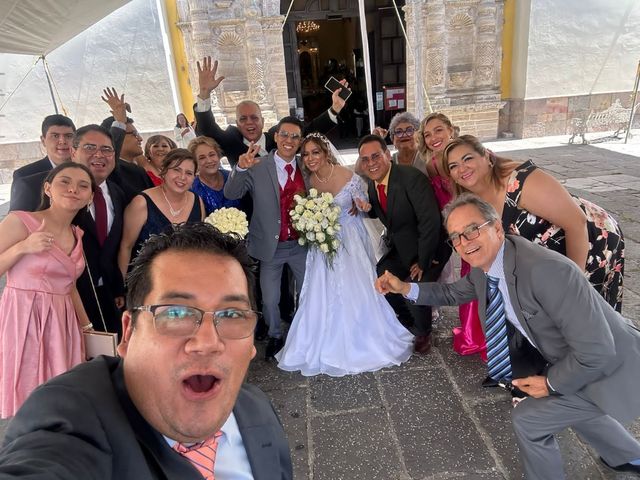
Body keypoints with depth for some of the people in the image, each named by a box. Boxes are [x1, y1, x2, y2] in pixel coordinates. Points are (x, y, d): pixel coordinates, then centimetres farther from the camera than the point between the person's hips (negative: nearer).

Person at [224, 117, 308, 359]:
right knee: (270, 299, 12)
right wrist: (240, 168, -39)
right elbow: (231, 194, -21)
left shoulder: (306, 168, 0)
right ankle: (275, 336, 38)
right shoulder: (257, 167, -11)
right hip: (271, 246, -2)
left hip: (301, 244, 3)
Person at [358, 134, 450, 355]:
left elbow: (430, 221, -26)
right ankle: (406, 317, 28)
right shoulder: (371, 183, -2)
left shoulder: (411, 177, -25)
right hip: (400, 247, 7)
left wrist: (423, 261, -22)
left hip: (427, 247, -7)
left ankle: (423, 332, 10)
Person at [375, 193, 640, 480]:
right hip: (568, 358, 8)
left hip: (610, 367, -8)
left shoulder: (546, 270, -36)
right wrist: (406, 288, -4)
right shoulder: (484, 266, -9)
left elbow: (597, 350, -33)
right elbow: (453, 294, 10)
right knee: (559, 403, 30)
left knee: (528, 417, -3)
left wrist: (551, 383, -17)